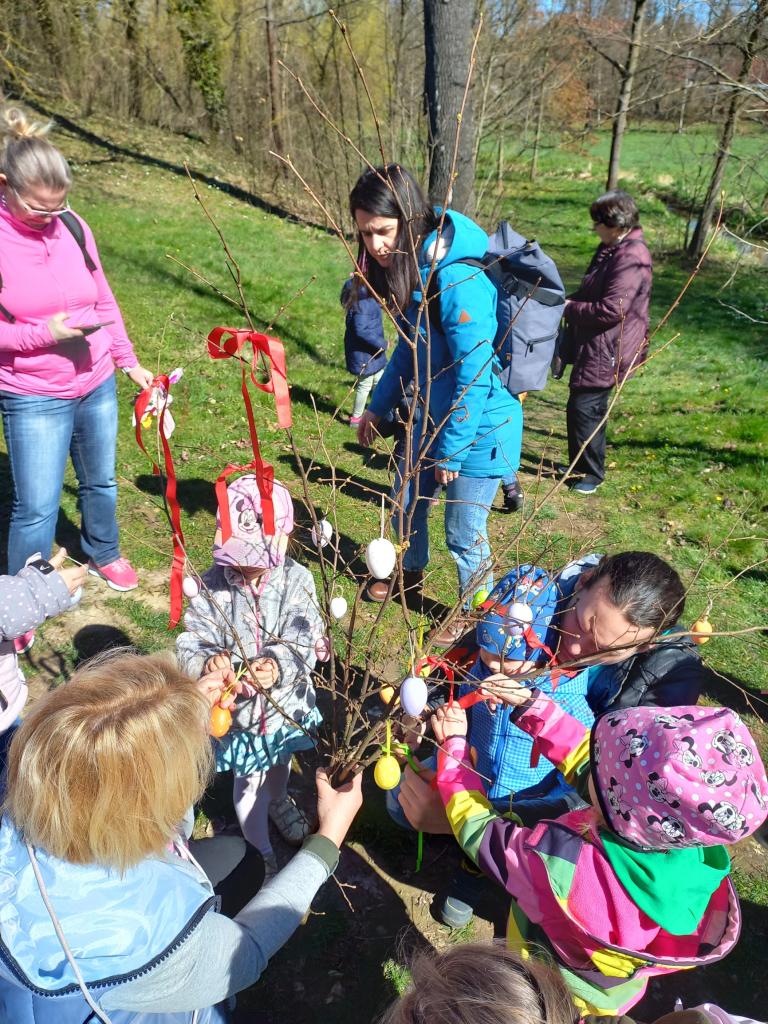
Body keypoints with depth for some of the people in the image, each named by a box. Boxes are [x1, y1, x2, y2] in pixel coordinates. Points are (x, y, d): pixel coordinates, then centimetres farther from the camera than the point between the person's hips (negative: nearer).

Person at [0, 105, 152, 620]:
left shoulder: (73, 226, -1)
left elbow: (104, 300, 9)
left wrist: (129, 360, 9)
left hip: (98, 385, 5)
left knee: (100, 481, 20)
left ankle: (104, 554, 46)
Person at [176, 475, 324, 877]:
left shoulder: (296, 580, -20)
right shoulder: (212, 585, -21)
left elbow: (303, 640, -25)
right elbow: (191, 643, -20)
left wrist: (278, 665, -45)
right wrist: (206, 662, -43)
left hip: (286, 697, 2)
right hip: (237, 704, -2)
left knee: (280, 760, 31)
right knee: (248, 779, 16)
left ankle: (278, 802, 66)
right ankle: (261, 850, 43)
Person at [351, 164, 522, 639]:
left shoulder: (458, 278, -28)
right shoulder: (407, 265, -1)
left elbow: (475, 374, -25)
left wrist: (451, 450, -18)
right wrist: (379, 406, 15)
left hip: (479, 423, -8)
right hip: (432, 412, 9)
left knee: (464, 533, 5)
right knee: (407, 501, 23)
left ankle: (475, 614, 32)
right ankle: (411, 576, 51)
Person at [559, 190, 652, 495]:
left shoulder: (630, 259, -22)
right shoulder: (610, 248, 11)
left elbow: (610, 310, -27)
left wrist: (570, 308, -14)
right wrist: (569, 301, 4)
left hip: (607, 350, -10)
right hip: (593, 344, 10)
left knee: (585, 407, -6)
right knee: (579, 406, 17)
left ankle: (591, 473, 10)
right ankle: (580, 465, 33)